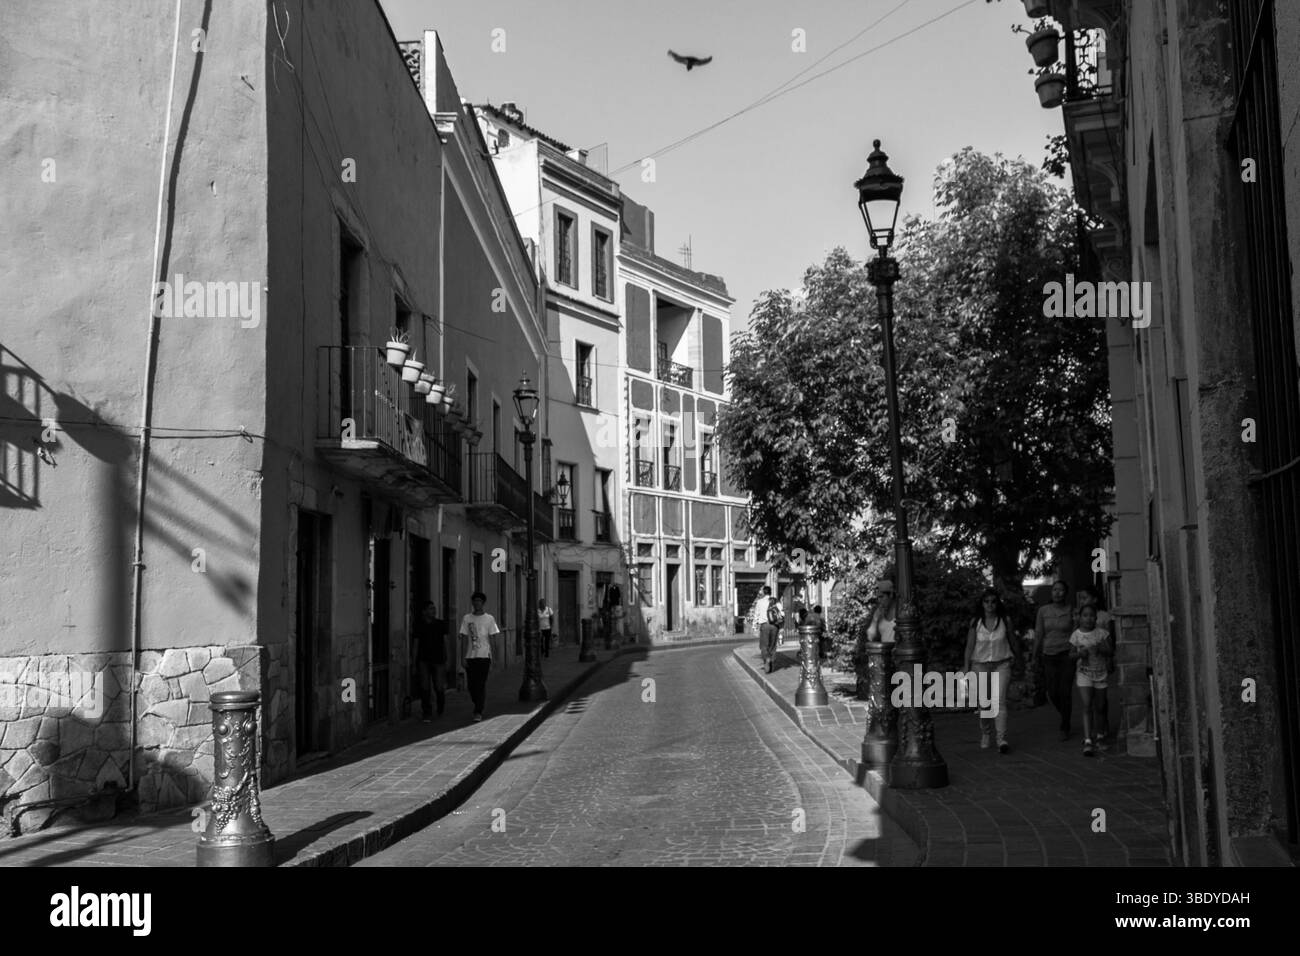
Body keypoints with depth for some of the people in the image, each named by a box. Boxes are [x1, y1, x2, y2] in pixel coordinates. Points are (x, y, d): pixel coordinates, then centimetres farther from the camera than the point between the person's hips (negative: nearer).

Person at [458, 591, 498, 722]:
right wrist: (462, 658, 0)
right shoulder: (466, 618, 6)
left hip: (484, 656, -2)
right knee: (471, 685, 5)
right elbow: (464, 639, 6)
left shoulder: (489, 619, 3)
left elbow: (491, 639, 4)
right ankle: (479, 706, 28)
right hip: (470, 657, 2)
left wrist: (492, 657, -2)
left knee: (481, 685, -7)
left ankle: (479, 712, -4)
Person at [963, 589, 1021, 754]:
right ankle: (985, 735, 29)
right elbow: (969, 646, 3)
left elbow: (1013, 641, 11)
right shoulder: (976, 623, 0)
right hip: (981, 665, 1)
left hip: (1002, 664, -1)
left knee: (999, 700, -16)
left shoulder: (1005, 621, -1)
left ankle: (1002, 739, -18)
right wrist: (966, 667, -1)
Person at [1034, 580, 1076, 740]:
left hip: (1067, 655, -2)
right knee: (1053, 694, 3)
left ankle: (1065, 728, 9)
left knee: (1065, 692, -4)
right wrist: (1035, 657, 8)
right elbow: (1038, 634, 7)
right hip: (1049, 655, 2)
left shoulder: (1071, 612, -2)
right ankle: (1065, 716, 32)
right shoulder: (1043, 611, 4)